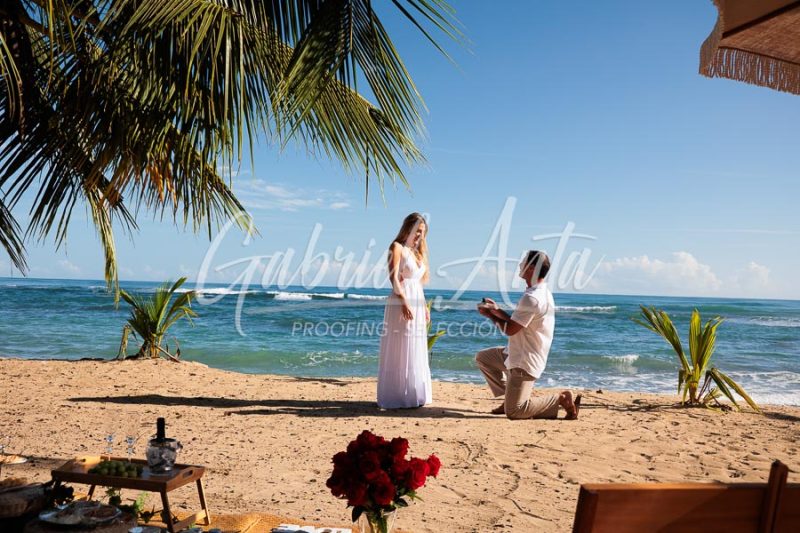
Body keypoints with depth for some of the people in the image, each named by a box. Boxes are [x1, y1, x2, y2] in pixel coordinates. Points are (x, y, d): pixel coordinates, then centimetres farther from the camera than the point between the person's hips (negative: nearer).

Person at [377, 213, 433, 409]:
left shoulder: (417, 251, 19)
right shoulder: (397, 247, -4)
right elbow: (393, 277, -14)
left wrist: (424, 307, 14)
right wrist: (404, 302, -24)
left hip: (417, 304, 8)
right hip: (401, 303, -8)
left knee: (416, 353, 10)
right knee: (399, 352, -4)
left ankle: (413, 396, 18)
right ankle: (395, 398, 1)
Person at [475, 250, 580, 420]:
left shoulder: (532, 298, -25)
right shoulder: (542, 293, 9)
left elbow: (510, 329, -21)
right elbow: (517, 322, 13)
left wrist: (492, 315, -6)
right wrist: (496, 310, 6)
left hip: (525, 362, -10)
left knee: (513, 412, -9)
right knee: (482, 357, 20)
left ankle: (561, 399, -4)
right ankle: (511, 396, 18)